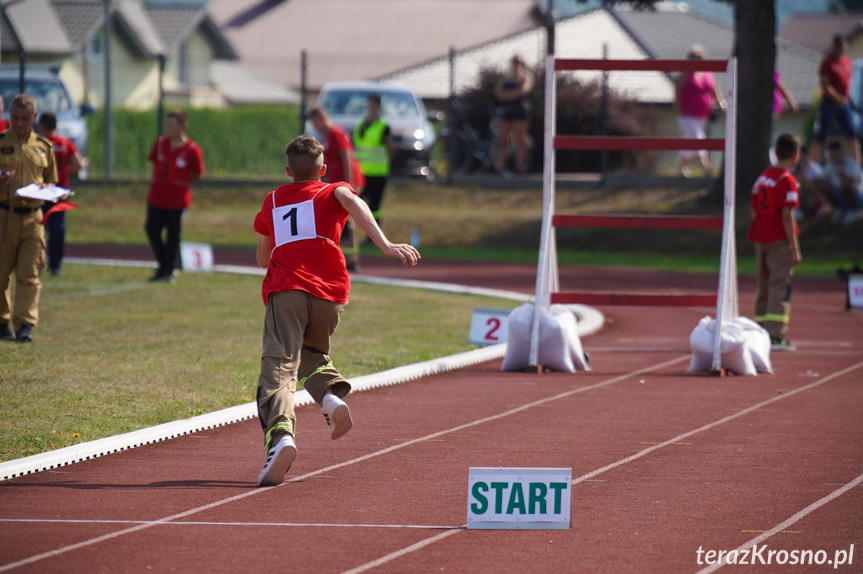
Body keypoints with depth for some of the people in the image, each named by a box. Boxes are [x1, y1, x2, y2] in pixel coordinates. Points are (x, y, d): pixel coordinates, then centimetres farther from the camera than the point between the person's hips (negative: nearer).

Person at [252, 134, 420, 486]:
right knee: (312, 354, 27)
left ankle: (280, 434, -41)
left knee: (278, 367, -16)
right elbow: (351, 201, -6)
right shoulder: (332, 193, 20)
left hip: (286, 289, -1)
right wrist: (385, 245, -18)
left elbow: (262, 259, 35)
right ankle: (331, 394, -4)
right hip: (330, 294, 1)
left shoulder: (273, 200, 28)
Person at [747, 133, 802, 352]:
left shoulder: (762, 177, 10)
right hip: (779, 241, -7)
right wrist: (794, 249, -14)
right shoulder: (787, 180, -13)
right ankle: (776, 335, -13)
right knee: (780, 286, -6)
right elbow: (787, 217, -17)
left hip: (760, 239, 7)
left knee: (763, 287, 14)